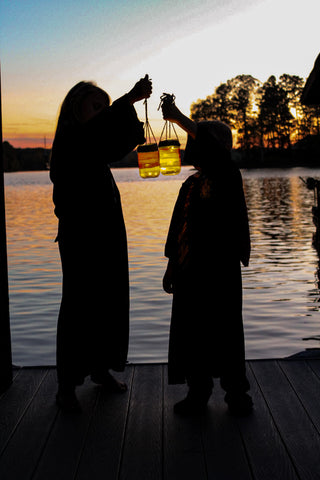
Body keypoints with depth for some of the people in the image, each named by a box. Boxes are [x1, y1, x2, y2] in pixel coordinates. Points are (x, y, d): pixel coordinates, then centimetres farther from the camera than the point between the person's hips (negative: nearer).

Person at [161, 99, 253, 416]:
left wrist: (179, 119, -24)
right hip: (190, 271, 6)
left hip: (222, 270, -5)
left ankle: (236, 392, 18)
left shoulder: (228, 178, -6)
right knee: (191, 331, 8)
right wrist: (172, 267, 15)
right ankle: (198, 391, 22)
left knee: (226, 330, 2)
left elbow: (211, 146, -27)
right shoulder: (190, 185, 12)